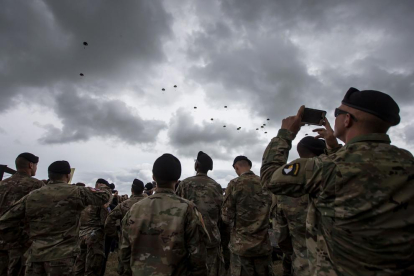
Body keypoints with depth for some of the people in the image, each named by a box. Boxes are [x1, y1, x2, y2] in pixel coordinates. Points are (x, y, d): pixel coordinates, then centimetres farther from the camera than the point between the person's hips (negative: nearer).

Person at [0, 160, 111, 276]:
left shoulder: (31, 196, 2)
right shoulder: (75, 192, -10)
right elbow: (103, 195, -3)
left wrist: (24, 236, 17)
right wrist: (102, 187, 19)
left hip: (35, 255, 4)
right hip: (62, 255, -4)